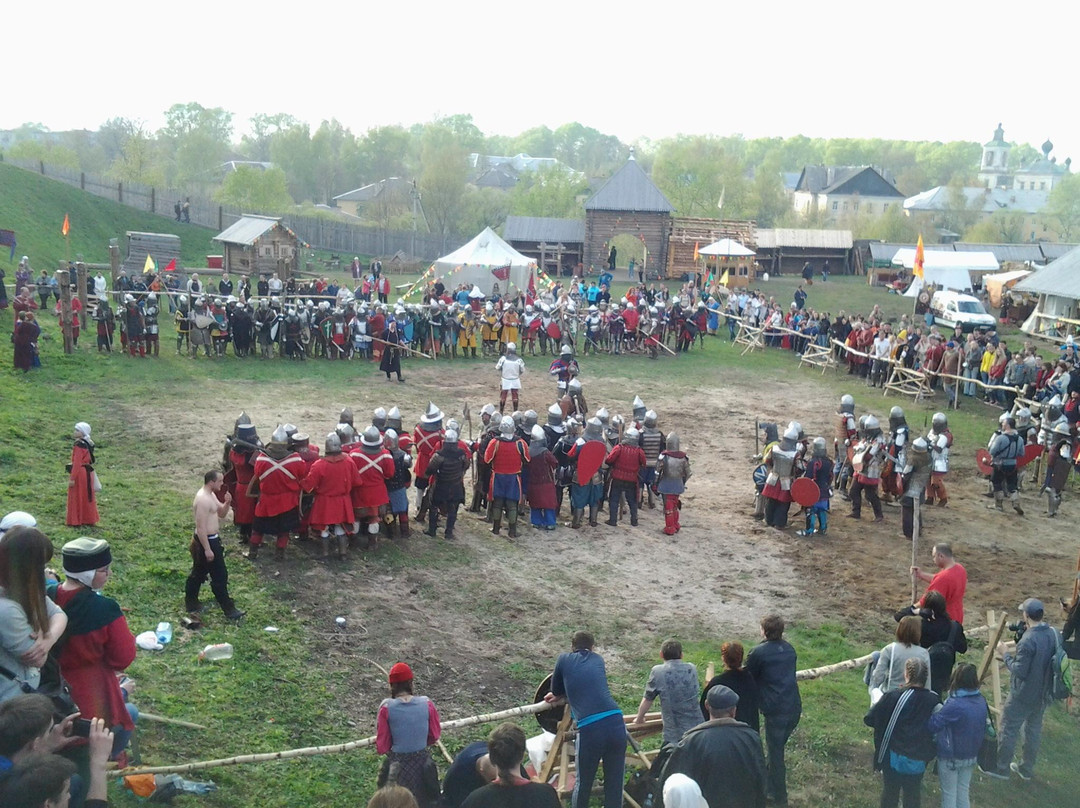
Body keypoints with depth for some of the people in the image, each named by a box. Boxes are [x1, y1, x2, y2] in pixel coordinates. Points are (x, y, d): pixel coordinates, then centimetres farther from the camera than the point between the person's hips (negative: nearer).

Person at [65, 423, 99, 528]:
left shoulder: (79, 445, -19)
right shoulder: (88, 444, 7)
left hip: (80, 473, -8)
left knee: (77, 498, 3)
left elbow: (77, 463, -22)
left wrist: (72, 478, -21)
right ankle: (90, 520, 23)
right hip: (88, 473, 8)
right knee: (87, 497, 15)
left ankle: (76, 522, 9)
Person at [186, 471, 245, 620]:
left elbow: (221, 514, 15)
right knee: (220, 576, -2)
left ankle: (191, 602, 32)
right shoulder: (203, 499, -25)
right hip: (206, 541, -10)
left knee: (199, 573, 20)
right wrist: (207, 549, -24)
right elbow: (201, 527, -25)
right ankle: (229, 609, 6)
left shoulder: (211, 495, 7)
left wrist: (227, 503, -6)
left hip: (211, 539, 10)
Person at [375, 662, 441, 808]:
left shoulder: (387, 707, -16)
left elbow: (381, 747, -10)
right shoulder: (427, 704, -11)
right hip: (423, 763, 2)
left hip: (397, 766, -2)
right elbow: (435, 735, 4)